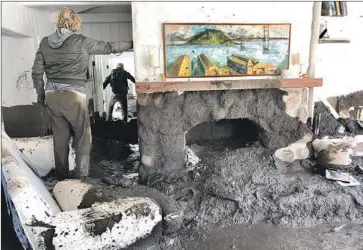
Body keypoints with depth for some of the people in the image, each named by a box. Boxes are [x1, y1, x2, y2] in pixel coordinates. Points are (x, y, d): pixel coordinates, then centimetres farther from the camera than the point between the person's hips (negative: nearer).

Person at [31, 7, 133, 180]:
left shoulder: (45, 42, 9)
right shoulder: (81, 41, -4)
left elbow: (36, 72, 9)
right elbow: (108, 47, 5)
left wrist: (40, 94, 19)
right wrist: (131, 44, 18)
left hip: (52, 95, 5)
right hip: (73, 95, -5)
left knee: (60, 138, 13)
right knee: (83, 137, 7)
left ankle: (62, 177, 23)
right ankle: (80, 176, 7)